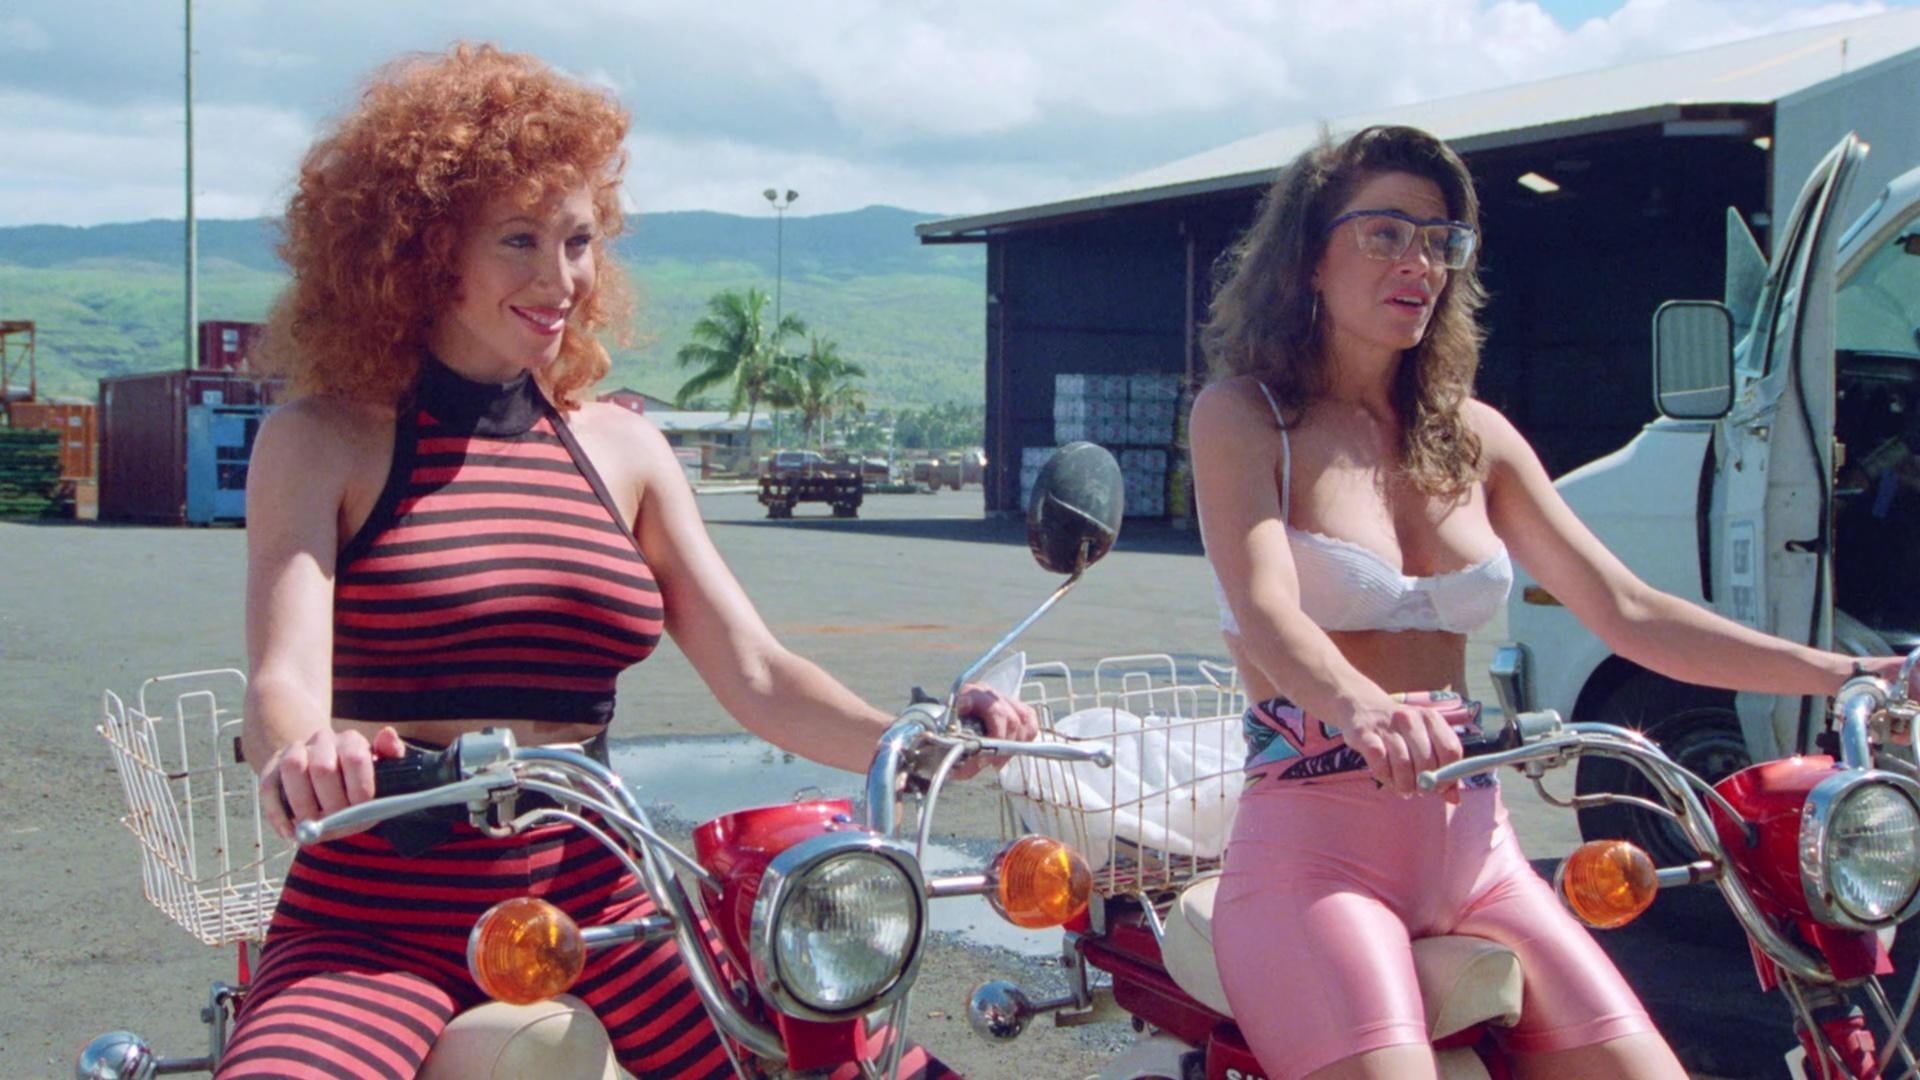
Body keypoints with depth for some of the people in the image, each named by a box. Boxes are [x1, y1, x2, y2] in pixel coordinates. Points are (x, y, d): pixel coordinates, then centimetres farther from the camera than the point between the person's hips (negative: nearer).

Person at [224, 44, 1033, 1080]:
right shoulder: (325, 443, 0)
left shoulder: (621, 449, 10)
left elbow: (753, 674, 4)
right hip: (375, 930, -4)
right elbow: (283, 679, -14)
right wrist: (301, 755, -39)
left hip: (594, 916, 4)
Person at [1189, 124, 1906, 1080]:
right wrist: (1361, 706, -39)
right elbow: (1265, 613, -17)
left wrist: (1843, 672, 0)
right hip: (1311, 843, -5)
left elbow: (1627, 612, 10)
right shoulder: (1241, 417, 1)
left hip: (1472, 847, 5)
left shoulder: (1471, 435, 15)